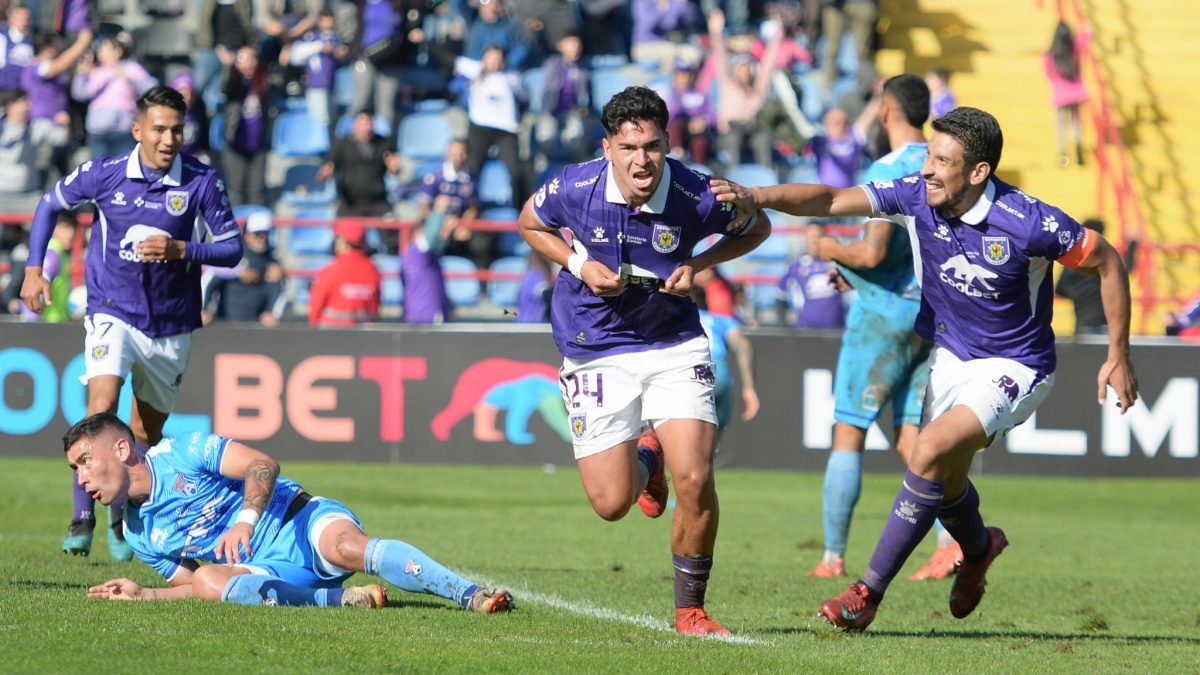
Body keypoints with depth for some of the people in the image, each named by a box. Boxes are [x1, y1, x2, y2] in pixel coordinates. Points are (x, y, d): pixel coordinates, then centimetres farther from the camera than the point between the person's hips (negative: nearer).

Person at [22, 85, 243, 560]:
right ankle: (82, 520, -20)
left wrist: (180, 250, -23)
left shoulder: (202, 182, -11)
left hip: (172, 324, 1)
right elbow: (51, 204, 9)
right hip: (112, 312, -1)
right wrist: (33, 270, 3)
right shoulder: (105, 174, -8)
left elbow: (232, 248, -6)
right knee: (102, 407, -23)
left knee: (145, 434, 12)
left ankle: (123, 521, 33)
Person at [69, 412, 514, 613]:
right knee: (211, 584, -32)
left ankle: (473, 595, -43)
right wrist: (143, 594, 2)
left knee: (348, 546, -37)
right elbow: (196, 584, 19)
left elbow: (262, 464, -12)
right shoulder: (139, 536, 15)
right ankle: (344, 598, -31)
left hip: (301, 520, -3)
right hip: (269, 571, 3)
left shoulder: (181, 454, -2)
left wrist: (245, 520, -28)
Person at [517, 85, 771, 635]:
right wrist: (578, 264, -10)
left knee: (695, 481, -15)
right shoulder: (574, 188, -15)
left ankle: (690, 609, 6)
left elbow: (756, 228, 4)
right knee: (611, 504, -2)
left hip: (675, 346, -1)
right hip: (596, 352, 1)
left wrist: (699, 265, -12)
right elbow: (530, 223, 8)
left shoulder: (695, 196, -17)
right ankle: (643, 466, 37)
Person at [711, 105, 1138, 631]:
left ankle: (869, 591, -17)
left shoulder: (1027, 222, -25)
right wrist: (756, 197, -30)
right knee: (944, 482, 13)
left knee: (930, 452, -25)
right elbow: (832, 200, -14)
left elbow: (1108, 262, -12)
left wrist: (1118, 356, -9)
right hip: (949, 356, 6)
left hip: (1013, 369, -6)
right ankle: (978, 549, 49)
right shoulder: (917, 195, -12)